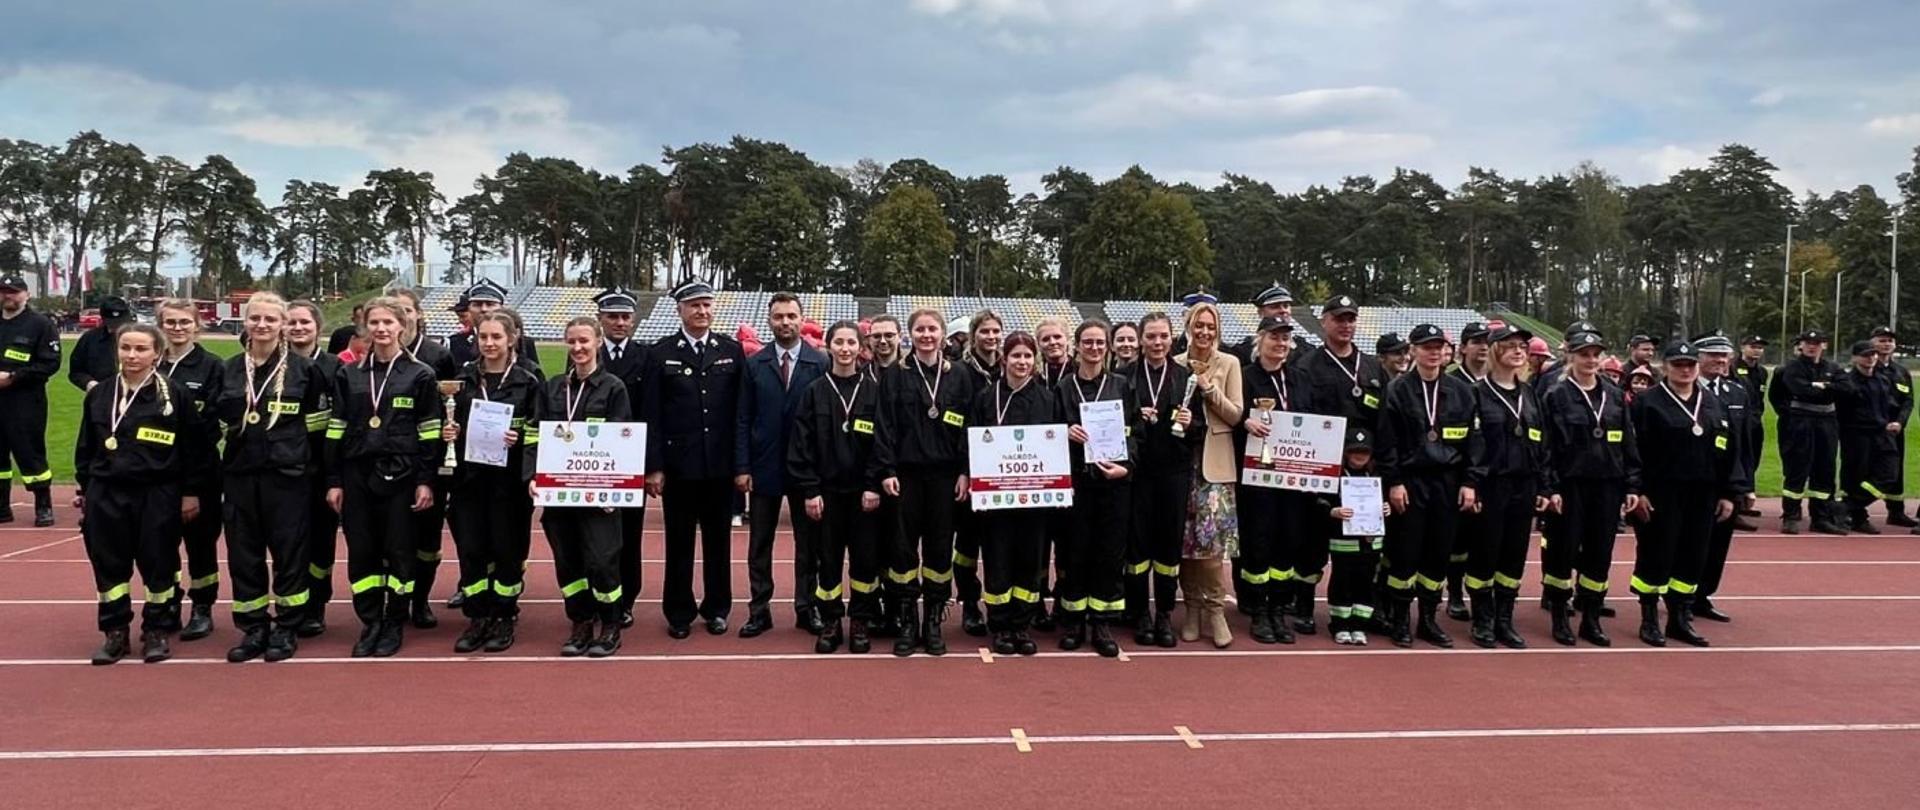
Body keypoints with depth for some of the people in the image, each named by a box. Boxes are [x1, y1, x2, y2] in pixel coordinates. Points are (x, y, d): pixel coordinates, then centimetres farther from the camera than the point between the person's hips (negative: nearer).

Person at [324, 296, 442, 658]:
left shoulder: (420, 374, 0)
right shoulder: (348, 374, 9)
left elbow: (430, 433, -2)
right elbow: (337, 430, 9)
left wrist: (426, 481, -8)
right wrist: (334, 481, 3)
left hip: (401, 475, -3)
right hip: (357, 475, 3)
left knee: (400, 551, 3)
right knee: (361, 552, 5)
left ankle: (395, 624, 15)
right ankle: (369, 624, 17)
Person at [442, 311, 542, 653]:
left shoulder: (528, 379, -3)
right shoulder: (464, 377, 9)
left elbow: (538, 431, -3)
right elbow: (454, 422, 17)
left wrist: (519, 439, -21)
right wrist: (449, 432, -4)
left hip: (509, 478, -3)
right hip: (469, 475, 4)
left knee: (507, 548, 3)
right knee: (470, 549, 4)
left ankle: (504, 618, 17)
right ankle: (477, 617, 16)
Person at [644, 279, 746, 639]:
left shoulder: (732, 350, 4)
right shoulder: (661, 352, 1)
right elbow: (652, 415, -1)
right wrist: (654, 466, -5)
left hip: (721, 465, 1)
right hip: (678, 465, -1)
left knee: (718, 539, 11)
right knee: (679, 542, 8)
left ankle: (716, 608, 24)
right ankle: (679, 612, 19)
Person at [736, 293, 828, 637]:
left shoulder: (820, 363, -1)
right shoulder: (754, 364, 4)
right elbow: (742, 420, 3)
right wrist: (742, 467, -4)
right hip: (763, 467, 1)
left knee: (808, 542, 8)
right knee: (759, 544, 8)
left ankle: (806, 609, 19)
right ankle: (759, 610, 17)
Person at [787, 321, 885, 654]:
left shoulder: (873, 390, 1)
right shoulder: (814, 392, 2)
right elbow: (802, 444, 0)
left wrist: (873, 486, -9)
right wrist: (809, 490, -7)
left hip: (863, 491, 0)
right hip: (826, 490, 0)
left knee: (865, 558, 3)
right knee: (827, 559, 5)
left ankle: (859, 623, 16)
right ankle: (830, 623, 17)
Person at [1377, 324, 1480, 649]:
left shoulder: (1461, 391, 8)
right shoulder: (1398, 390, -2)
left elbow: (1472, 440, 8)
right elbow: (1387, 442, -5)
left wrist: (1469, 482, 1)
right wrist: (1393, 482, -10)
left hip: (1447, 482, 3)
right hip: (1409, 481, -3)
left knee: (1439, 553, 7)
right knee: (1405, 552, -1)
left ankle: (1429, 619, 19)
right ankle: (1399, 621, 10)